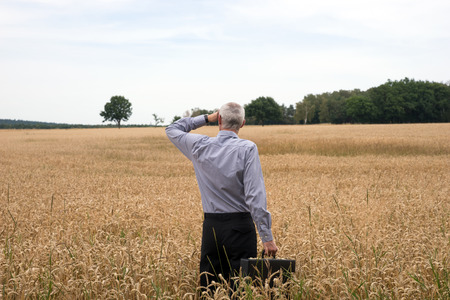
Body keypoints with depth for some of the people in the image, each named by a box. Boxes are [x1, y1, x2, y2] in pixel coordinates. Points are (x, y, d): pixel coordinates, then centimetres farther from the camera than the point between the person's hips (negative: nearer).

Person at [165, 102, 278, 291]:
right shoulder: (247, 149, -11)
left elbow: (172, 130, 21)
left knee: (207, 284, 11)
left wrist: (206, 118, 19)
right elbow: (255, 195, -16)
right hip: (239, 226, -4)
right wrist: (267, 237, -14)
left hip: (211, 226, 4)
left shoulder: (200, 147, 0)